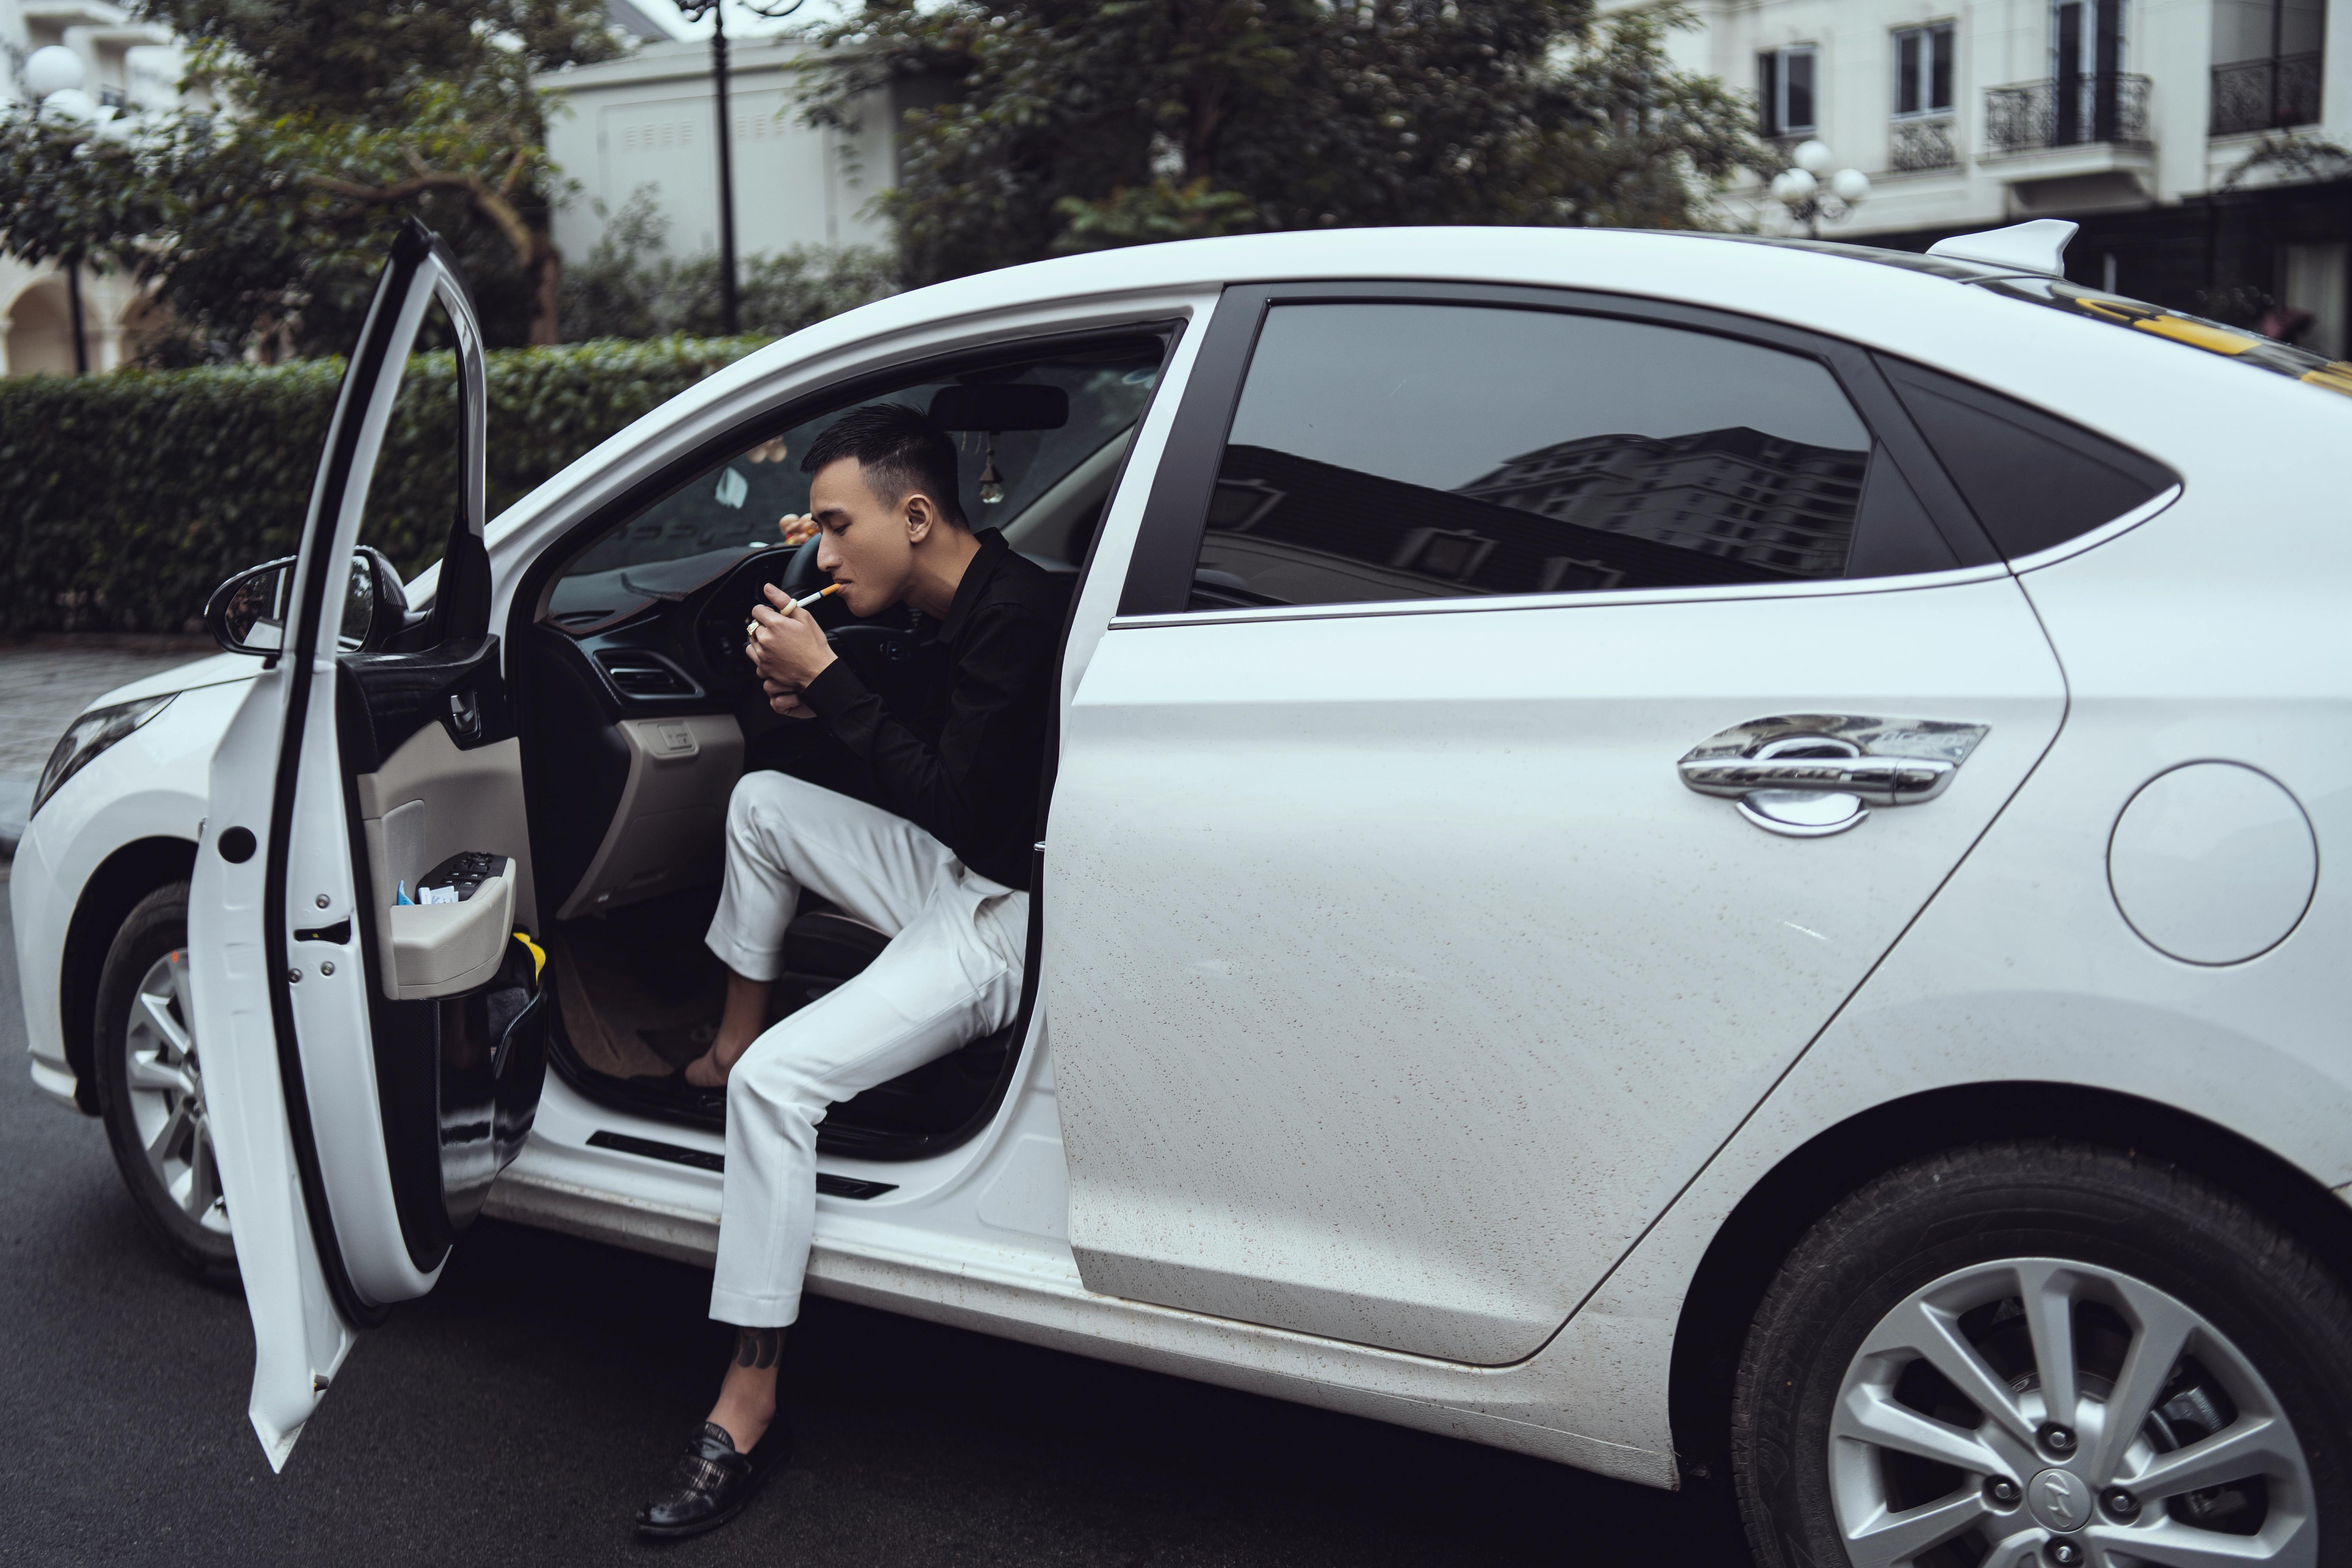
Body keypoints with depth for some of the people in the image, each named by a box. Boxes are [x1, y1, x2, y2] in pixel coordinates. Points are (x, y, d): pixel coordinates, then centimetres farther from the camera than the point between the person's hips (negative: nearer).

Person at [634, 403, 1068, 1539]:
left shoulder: (1022, 617, -23)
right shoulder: (954, 607, 7)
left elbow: (951, 801, -27)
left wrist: (828, 681, -21)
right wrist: (814, 704, 3)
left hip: (1008, 928, -10)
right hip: (959, 876, 10)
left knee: (780, 1079, -21)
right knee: (761, 799, 13)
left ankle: (750, 1405, -13)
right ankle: (729, 1047, 24)